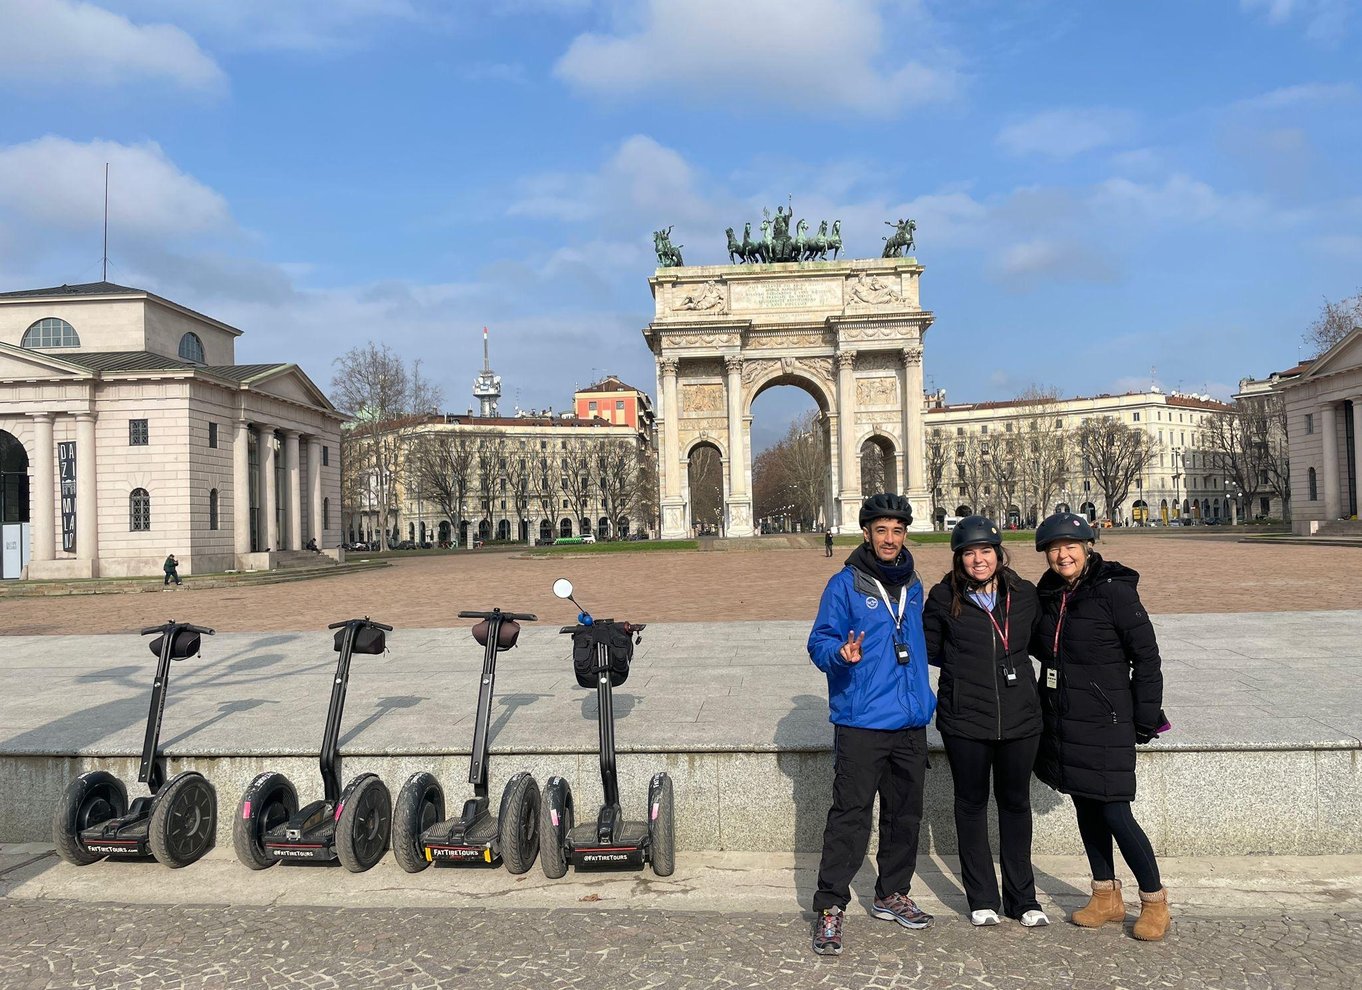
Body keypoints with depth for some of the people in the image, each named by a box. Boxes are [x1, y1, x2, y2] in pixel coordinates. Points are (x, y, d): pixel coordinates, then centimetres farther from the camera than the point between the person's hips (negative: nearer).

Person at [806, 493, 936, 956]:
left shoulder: (913, 586, 13)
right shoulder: (845, 584, -6)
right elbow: (819, 644, -8)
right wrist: (842, 653, -30)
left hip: (911, 723, 6)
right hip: (861, 723, -6)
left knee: (905, 813, 15)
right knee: (851, 814, -6)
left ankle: (892, 894, 31)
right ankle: (830, 906, 3)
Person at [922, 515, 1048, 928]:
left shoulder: (1024, 595, 2)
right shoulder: (944, 598, -5)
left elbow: (1039, 641, 18)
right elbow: (929, 649, 5)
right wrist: (967, 662, -1)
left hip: (1019, 718, 2)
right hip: (965, 720, -2)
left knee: (1016, 802, 14)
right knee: (972, 804, 10)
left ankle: (1022, 898, 27)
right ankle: (982, 898, 24)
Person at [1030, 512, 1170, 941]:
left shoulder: (1114, 591, -13)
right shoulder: (1047, 594, 6)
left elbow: (1146, 656, -10)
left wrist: (1146, 718, -9)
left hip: (1105, 723, -7)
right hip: (1061, 721, 7)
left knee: (1115, 815, -5)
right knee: (1085, 808, 15)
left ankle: (1155, 901, 16)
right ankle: (1106, 896, 30)